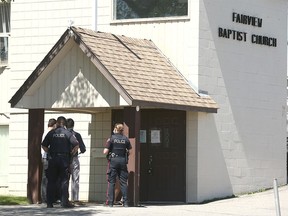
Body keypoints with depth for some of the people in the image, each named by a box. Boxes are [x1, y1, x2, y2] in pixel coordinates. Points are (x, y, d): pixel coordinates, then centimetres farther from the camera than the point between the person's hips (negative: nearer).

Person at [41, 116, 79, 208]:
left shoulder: (51, 133, 5)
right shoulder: (67, 133, 0)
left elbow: (44, 146, 4)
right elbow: (76, 145, -8)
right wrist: (71, 153, 5)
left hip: (52, 159, 2)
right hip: (64, 159, -2)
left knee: (51, 181, 6)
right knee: (64, 181, 2)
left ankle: (49, 203, 6)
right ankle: (64, 202, -4)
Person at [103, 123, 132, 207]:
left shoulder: (111, 138, -4)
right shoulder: (126, 139, 4)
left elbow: (105, 152, -8)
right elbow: (130, 151, 7)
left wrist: (106, 152, 14)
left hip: (113, 160, -2)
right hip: (123, 161, 2)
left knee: (111, 182, 1)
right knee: (123, 182, 6)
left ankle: (110, 202, -3)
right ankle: (125, 202, 2)